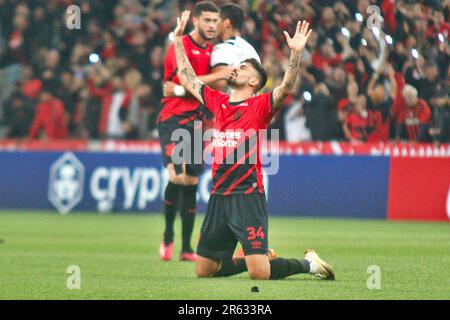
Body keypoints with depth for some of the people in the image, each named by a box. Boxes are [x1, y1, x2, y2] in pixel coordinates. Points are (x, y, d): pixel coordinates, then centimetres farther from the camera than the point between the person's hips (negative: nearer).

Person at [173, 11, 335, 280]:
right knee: (204, 271, 10)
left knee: (260, 273, -15)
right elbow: (188, 78, 24)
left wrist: (296, 53, -32)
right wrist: (178, 40, 24)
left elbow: (286, 87, -20)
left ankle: (308, 263, 13)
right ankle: (257, 257, 32)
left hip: (248, 195, -6)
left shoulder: (260, 106, -3)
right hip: (218, 196, 6)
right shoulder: (218, 102, 13)